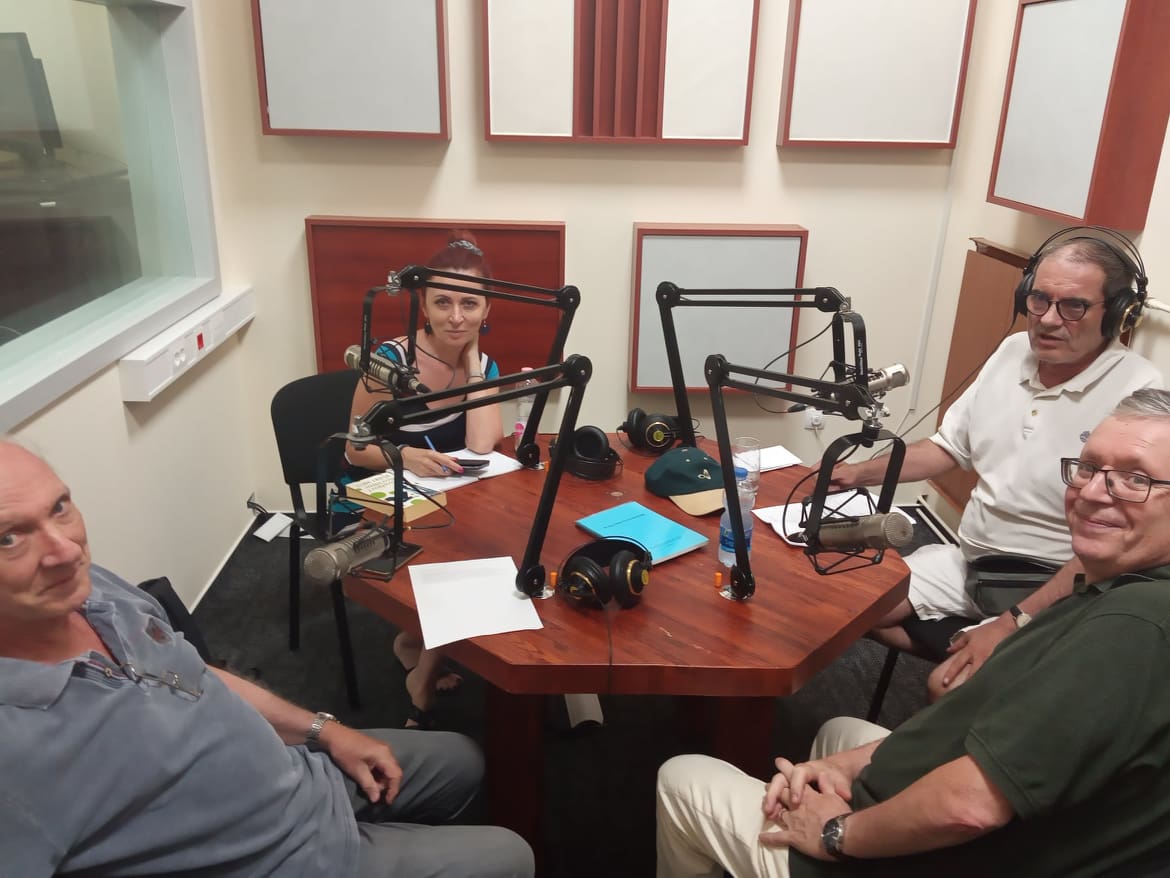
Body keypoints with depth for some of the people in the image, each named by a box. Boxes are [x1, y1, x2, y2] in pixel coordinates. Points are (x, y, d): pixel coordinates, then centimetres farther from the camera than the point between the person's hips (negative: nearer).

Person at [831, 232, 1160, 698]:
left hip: (1054, 594, -7)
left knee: (950, 688, -26)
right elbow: (949, 446, 13)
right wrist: (863, 473, 1)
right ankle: (959, 653, 14)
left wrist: (1012, 624, -28)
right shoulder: (1013, 351, 2)